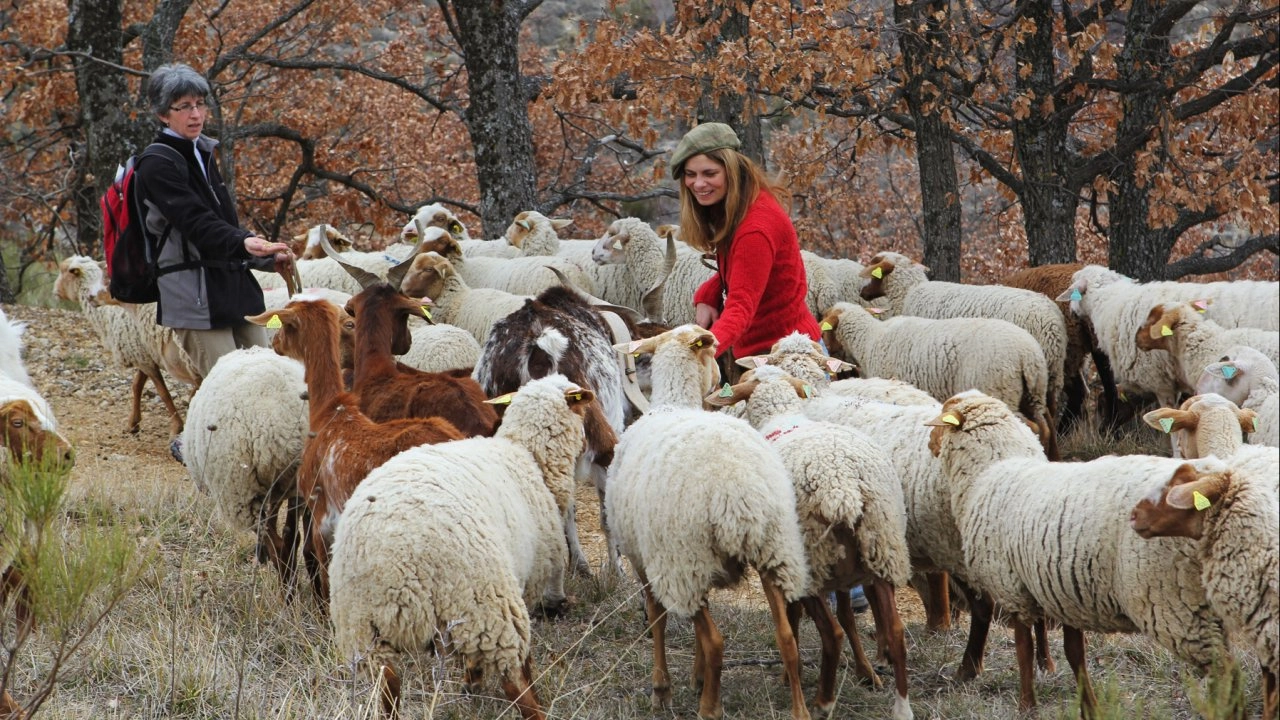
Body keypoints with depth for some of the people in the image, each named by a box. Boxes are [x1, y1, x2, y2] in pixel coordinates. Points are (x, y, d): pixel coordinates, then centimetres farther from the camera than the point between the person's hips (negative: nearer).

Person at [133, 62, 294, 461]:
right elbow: (196, 223, -25)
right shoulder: (158, 165, -12)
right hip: (192, 292, -9)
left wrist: (268, 257, 16)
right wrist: (244, 243, -40)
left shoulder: (201, 154, 17)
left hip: (231, 281, 9)